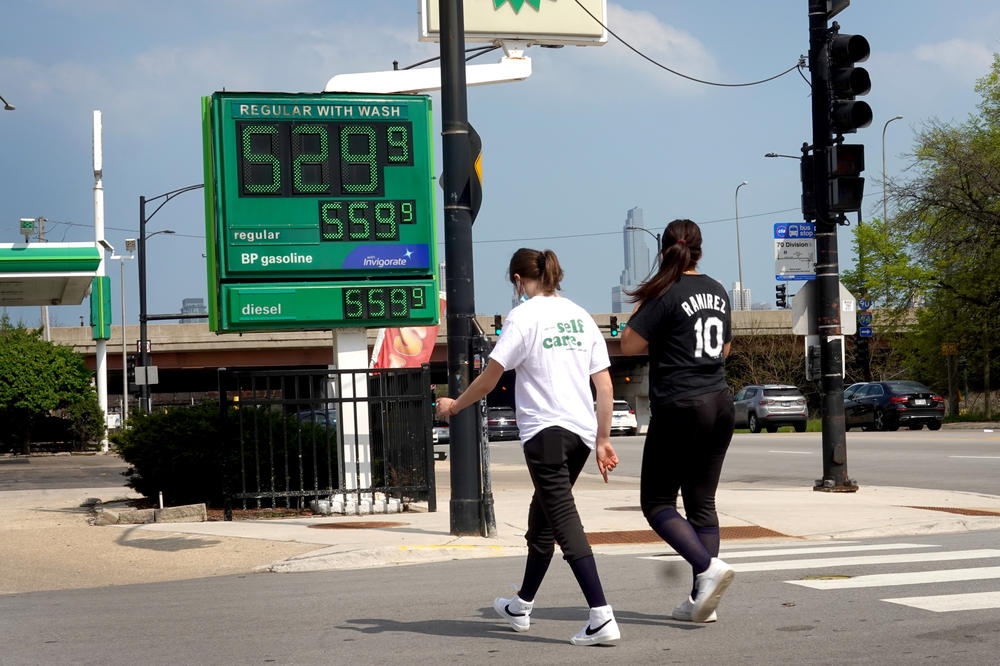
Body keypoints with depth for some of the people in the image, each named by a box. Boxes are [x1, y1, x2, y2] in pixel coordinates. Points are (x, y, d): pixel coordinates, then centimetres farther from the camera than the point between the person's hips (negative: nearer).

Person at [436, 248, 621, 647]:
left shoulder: (524, 315, -5)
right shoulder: (580, 316, 13)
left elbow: (491, 376, -6)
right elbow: (604, 385, 10)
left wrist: (454, 406, 10)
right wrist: (603, 440, 15)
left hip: (545, 430, -7)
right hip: (582, 431, 7)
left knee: (564, 520, -10)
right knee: (542, 516, 21)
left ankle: (601, 617, -21)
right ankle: (522, 606, 36)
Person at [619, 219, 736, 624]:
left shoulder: (667, 294, -10)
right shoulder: (717, 292, 11)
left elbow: (629, 345, -10)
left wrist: (639, 311, 5)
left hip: (680, 408, -7)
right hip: (720, 405, 7)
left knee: (657, 502, 2)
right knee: (702, 502, 10)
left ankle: (708, 567, -17)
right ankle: (702, 599, 7)